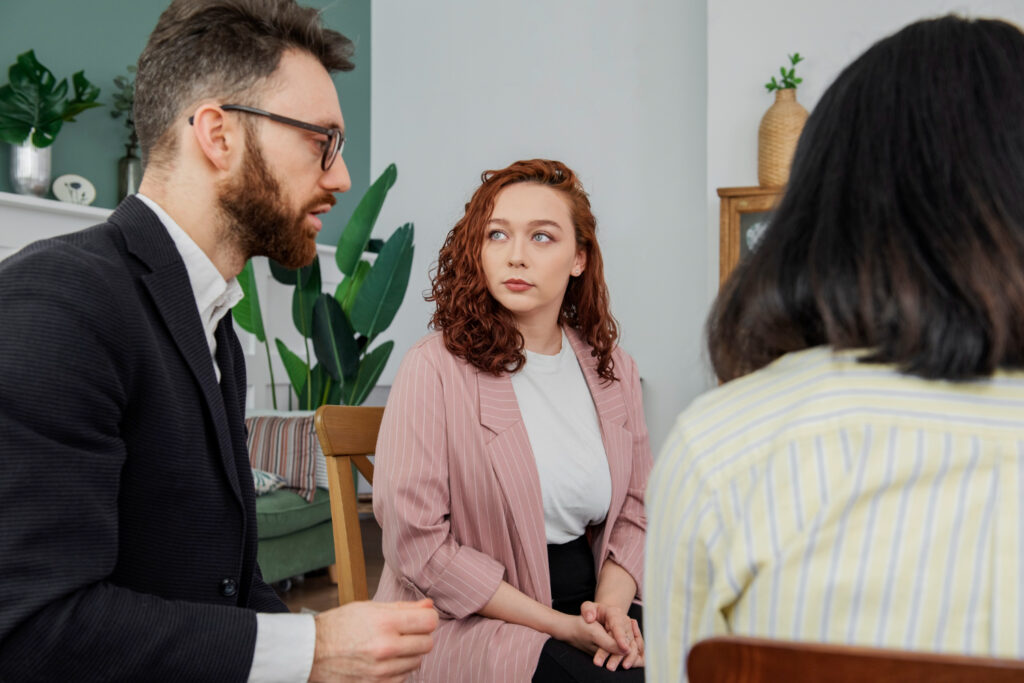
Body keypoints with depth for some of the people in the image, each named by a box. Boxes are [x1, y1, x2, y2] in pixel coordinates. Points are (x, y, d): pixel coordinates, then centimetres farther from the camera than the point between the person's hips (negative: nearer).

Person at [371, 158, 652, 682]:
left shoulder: (611, 368, 7)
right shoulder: (436, 369, -11)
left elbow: (633, 510, 12)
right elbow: (417, 544, -14)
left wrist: (611, 607, -8)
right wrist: (561, 626, -15)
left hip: (591, 603, 6)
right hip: (466, 619, -5)